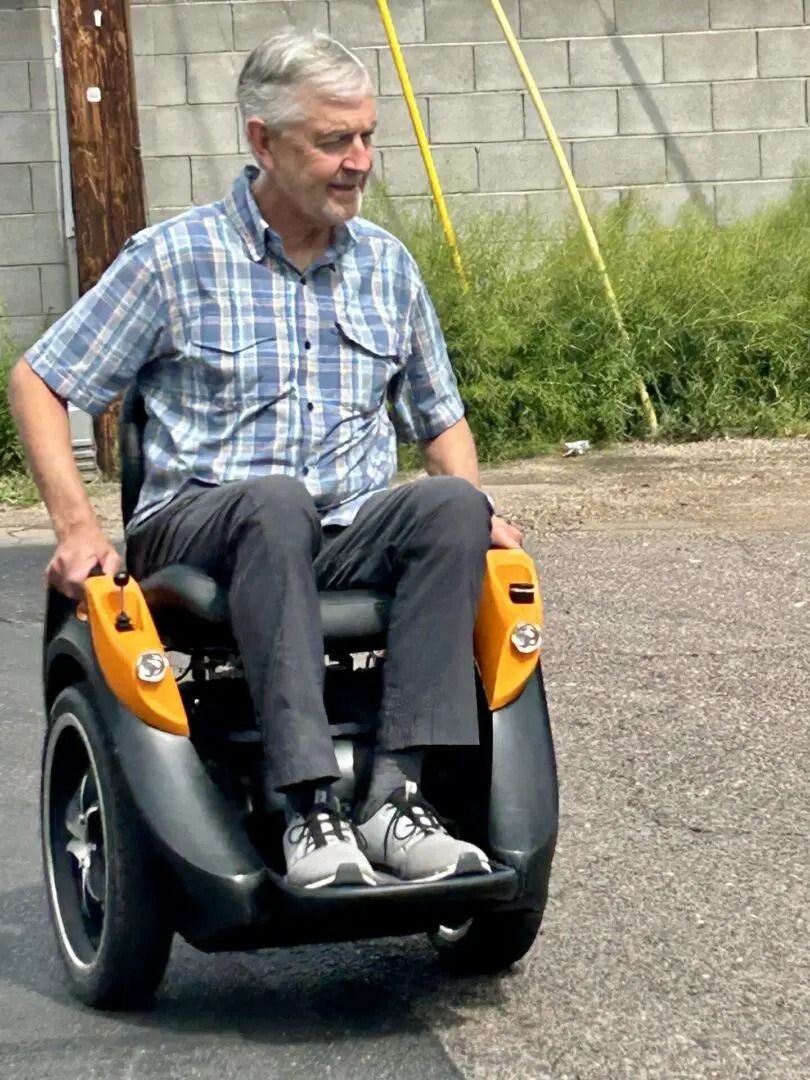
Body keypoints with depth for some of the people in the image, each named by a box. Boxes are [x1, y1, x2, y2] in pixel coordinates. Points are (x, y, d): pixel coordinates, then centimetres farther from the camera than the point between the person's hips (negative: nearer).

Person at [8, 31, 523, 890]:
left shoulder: (388, 266, 14)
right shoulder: (174, 258, 1)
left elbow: (439, 417, 23)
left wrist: (476, 513, 2)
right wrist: (78, 526, -10)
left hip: (347, 541, 4)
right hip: (193, 529, -4)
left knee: (452, 506, -29)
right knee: (275, 502, -39)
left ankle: (397, 794, -35)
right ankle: (310, 810, -43)